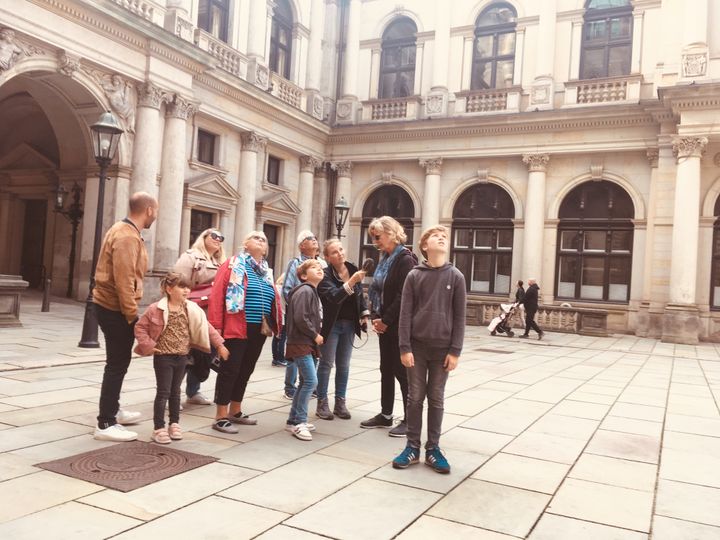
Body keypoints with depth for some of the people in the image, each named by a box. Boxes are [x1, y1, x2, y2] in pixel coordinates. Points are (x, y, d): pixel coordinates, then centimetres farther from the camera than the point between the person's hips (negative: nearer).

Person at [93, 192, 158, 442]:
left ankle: (112, 411, 34)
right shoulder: (127, 237, -20)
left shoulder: (123, 230, 13)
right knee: (117, 364, -5)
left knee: (118, 362, 20)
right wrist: (132, 314, -21)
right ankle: (106, 424, 1)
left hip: (111, 306, 11)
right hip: (116, 309, -11)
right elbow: (123, 281, -26)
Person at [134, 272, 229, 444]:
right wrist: (148, 345, -14)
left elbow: (206, 328, 3)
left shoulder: (192, 310, 0)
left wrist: (219, 345, 0)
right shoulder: (157, 309, -11)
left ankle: (174, 424, 28)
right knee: (163, 393, 0)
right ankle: (159, 428, 9)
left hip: (182, 357, 4)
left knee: (175, 392, 16)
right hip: (163, 357, -4)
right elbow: (140, 327, -6)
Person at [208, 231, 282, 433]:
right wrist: (216, 325, -15)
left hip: (259, 331, 7)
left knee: (245, 371, 15)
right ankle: (221, 417, 6)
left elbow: (274, 298, 15)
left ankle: (235, 412, 28)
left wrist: (277, 324, 7)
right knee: (229, 370, -2)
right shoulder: (233, 264, -3)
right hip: (237, 328, -7)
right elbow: (217, 295, -10)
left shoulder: (267, 271, 16)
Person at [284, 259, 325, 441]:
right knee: (311, 381, -12)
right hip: (300, 344, -10)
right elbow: (300, 319, -23)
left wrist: (316, 335, 7)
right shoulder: (304, 291, -14)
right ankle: (299, 422, -3)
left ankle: (293, 420, 22)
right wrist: (315, 335, -13)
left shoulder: (313, 292, 17)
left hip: (308, 344, 10)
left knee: (305, 382, 14)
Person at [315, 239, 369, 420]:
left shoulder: (353, 269, 1)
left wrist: (364, 313, 9)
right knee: (326, 363, 2)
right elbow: (334, 296, -32)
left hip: (349, 324, 5)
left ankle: (340, 402, 18)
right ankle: (322, 403, 10)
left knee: (343, 365, 10)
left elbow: (360, 294, 15)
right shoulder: (325, 275, -15)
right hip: (331, 324, -5)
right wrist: (351, 282, -42)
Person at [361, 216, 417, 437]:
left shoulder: (405, 259, -14)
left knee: (402, 371, -2)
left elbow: (403, 296, -20)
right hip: (385, 325, 8)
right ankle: (385, 415, 25)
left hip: (400, 325, -8)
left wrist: (386, 320, -15)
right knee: (386, 369, 14)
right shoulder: (385, 259, 12)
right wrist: (375, 317, 2)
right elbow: (376, 291, 15)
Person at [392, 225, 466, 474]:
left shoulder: (456, 277, 0)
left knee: (436, 399, 9)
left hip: (442, 348, 0)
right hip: (417, 346, 0)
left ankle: (433, 449, 19)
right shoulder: (414, 275, -1)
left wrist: (455, 350, -5)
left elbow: (459, 316, -1)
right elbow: (405, 313, -3)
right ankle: (412, 447, 18)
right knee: (415, 397, 7)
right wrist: (405, 347, -9)